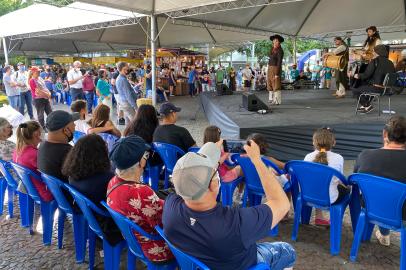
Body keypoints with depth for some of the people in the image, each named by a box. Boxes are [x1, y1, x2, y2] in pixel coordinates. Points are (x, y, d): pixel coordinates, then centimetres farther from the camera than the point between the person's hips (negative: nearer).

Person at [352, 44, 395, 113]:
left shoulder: (375, 61, -10)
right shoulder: (390, 63, 9)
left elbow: (366, 75, -14)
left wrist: (358, 76, 6)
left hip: (377, 88, -8)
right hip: (387, 89, 8)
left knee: (355, 90, 5)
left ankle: (367, 106, 6)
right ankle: (365, 105, 36)